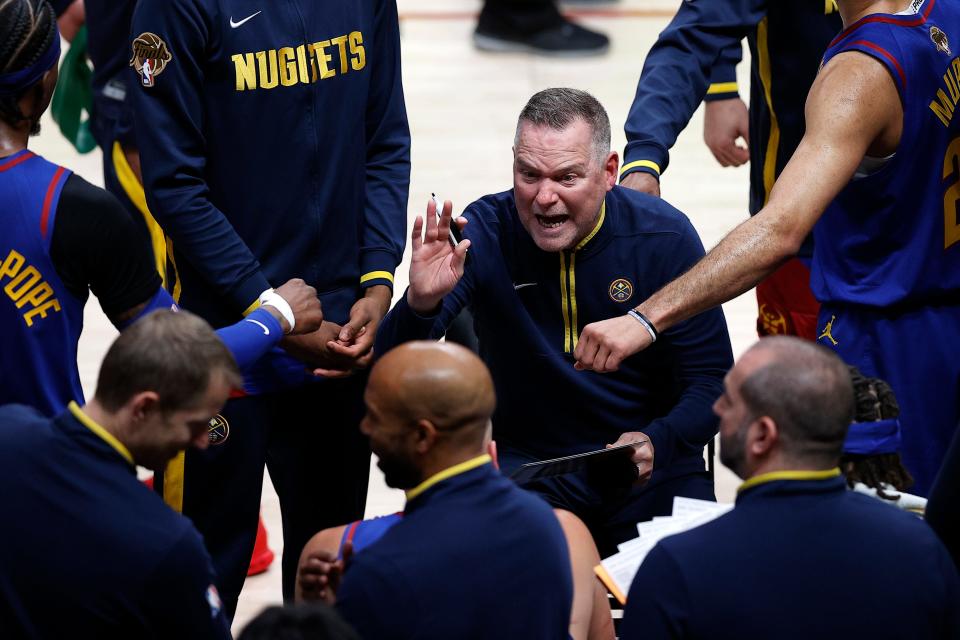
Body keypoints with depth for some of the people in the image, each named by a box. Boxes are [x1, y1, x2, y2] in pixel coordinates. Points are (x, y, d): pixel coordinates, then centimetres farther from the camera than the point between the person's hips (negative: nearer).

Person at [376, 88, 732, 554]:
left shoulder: (666, 238, -8)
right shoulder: (483, 232, -8)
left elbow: (712, 379, -4)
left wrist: (658, 441, -24)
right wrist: (421, 303, -35)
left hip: (653, 467, 0)